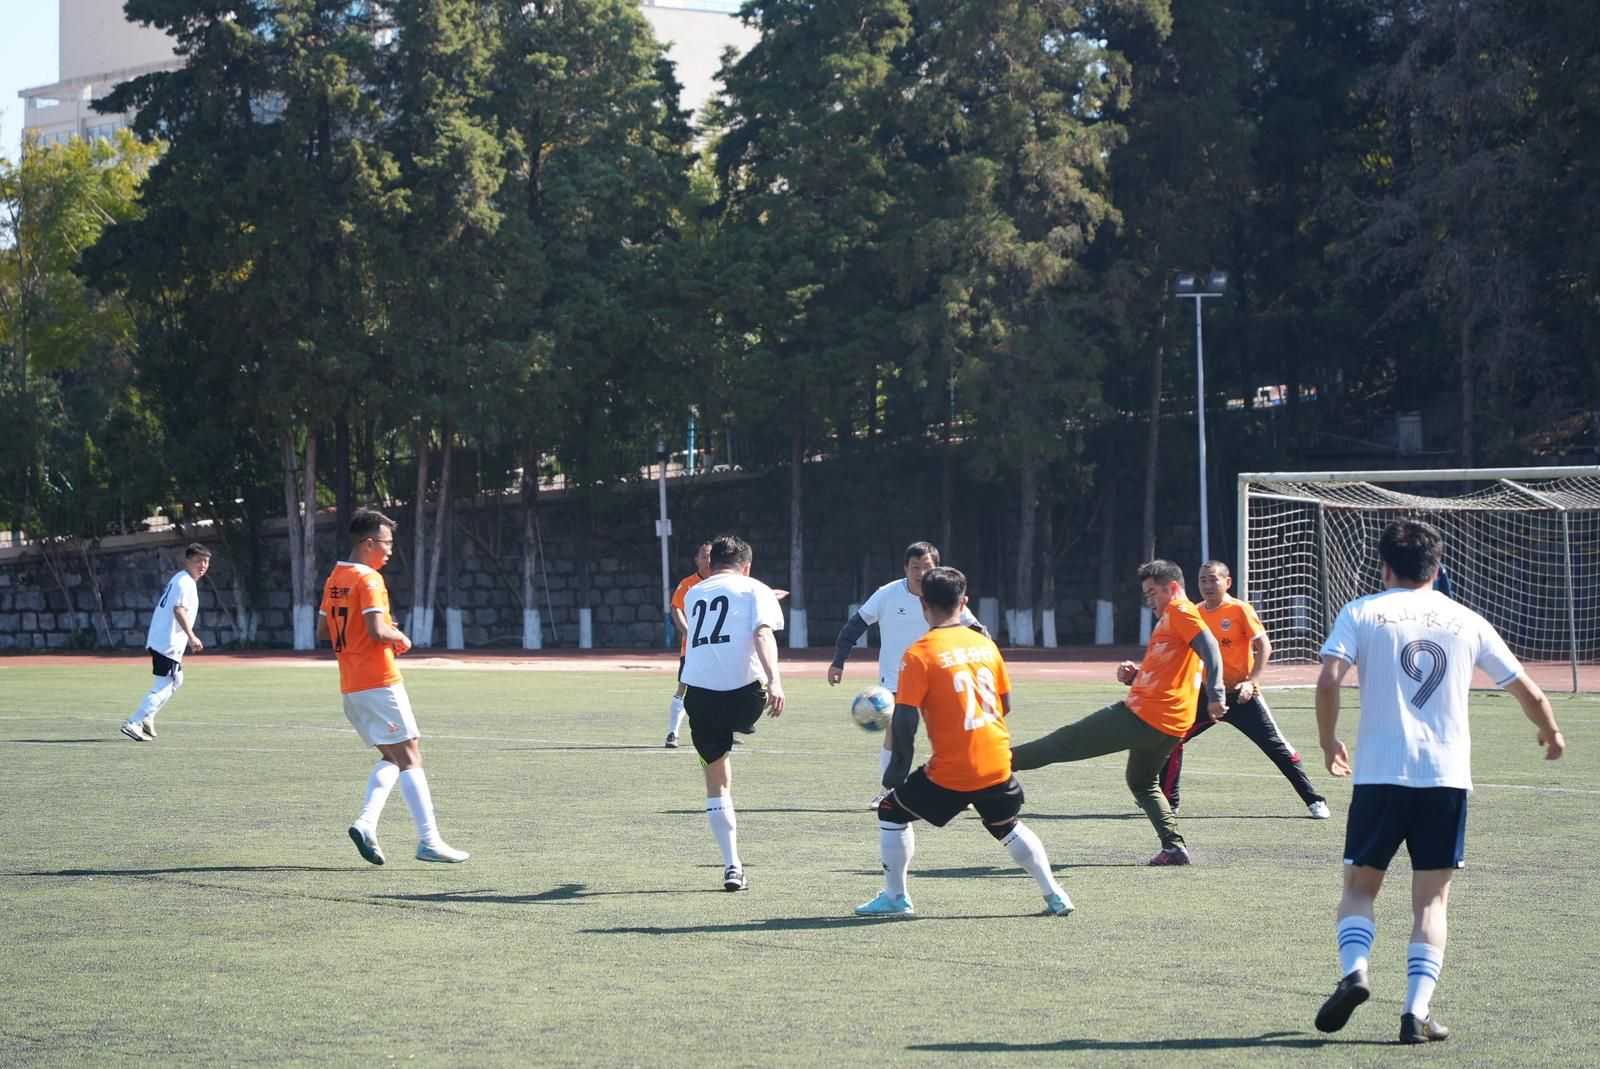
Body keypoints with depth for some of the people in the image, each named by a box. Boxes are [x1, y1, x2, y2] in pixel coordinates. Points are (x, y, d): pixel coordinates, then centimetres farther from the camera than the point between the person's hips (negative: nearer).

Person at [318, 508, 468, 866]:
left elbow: (322, 630, 20)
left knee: (391, 757, 15)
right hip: (379, 683, -9)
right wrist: (400, 638, -4)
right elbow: (378, 631, -24)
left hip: (351, 688, 9)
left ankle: (366, 821, -5)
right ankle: (429, 840, -10)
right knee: (410, 757, -6)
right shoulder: (368, 580, -13)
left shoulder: (334, 579, 13)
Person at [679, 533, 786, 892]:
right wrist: (774, 680, -21)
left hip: (701, 696, 4)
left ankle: (732, 867, 6)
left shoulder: (692, 595, 24)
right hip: (744, 694, -4)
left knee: (717, 784, 12)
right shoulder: (755, 591, 10)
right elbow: (763, 634, -8)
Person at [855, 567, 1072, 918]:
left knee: (892, 812, 14)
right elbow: (1005, 704, 13)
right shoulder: (985, 645, 6)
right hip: (997, 764, 5)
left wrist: (898, 766, -3)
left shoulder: (919, 654, -10)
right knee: (1009, 827, 26)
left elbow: (905, 720, -14)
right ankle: (1055, 896, 25)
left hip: (950, 772, -5)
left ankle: (895, 897, 14)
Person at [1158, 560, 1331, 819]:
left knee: (1277, 746, -6)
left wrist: (1251, 681, -21)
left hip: (1242, 696, -5)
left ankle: (1314, 801, 1)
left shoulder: (1240, 610, -10)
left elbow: (1264, 647, -12)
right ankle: (1167, 801, 10)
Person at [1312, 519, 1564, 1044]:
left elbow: (1328, 681, -11)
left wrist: (1329, 743, 5)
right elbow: (1528, 691, 14)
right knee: (1432, 898, 7)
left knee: (1359, 884, 13)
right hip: (1447, 776, 1)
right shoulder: (1466, 621, 11)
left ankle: (1354, 970, -13)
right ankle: (1417, 1012, -5)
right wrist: (1550, 733, 34)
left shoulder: (1361, 613, 4)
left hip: (1380, 773, -1)